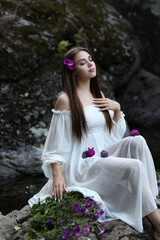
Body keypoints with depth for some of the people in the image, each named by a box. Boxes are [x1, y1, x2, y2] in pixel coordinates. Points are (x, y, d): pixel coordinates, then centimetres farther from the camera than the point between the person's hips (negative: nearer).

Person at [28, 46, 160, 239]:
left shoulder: (98, 95, 13)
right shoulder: (65, 100, -8)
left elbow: (116, 134, 17)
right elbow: (55, 144, -7)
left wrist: (117, 108, 2)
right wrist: (57, 175, -17)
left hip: (104, 156, 7)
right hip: (82, 164, -7)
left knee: (137, 141, -19)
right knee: (134, 166, -26)